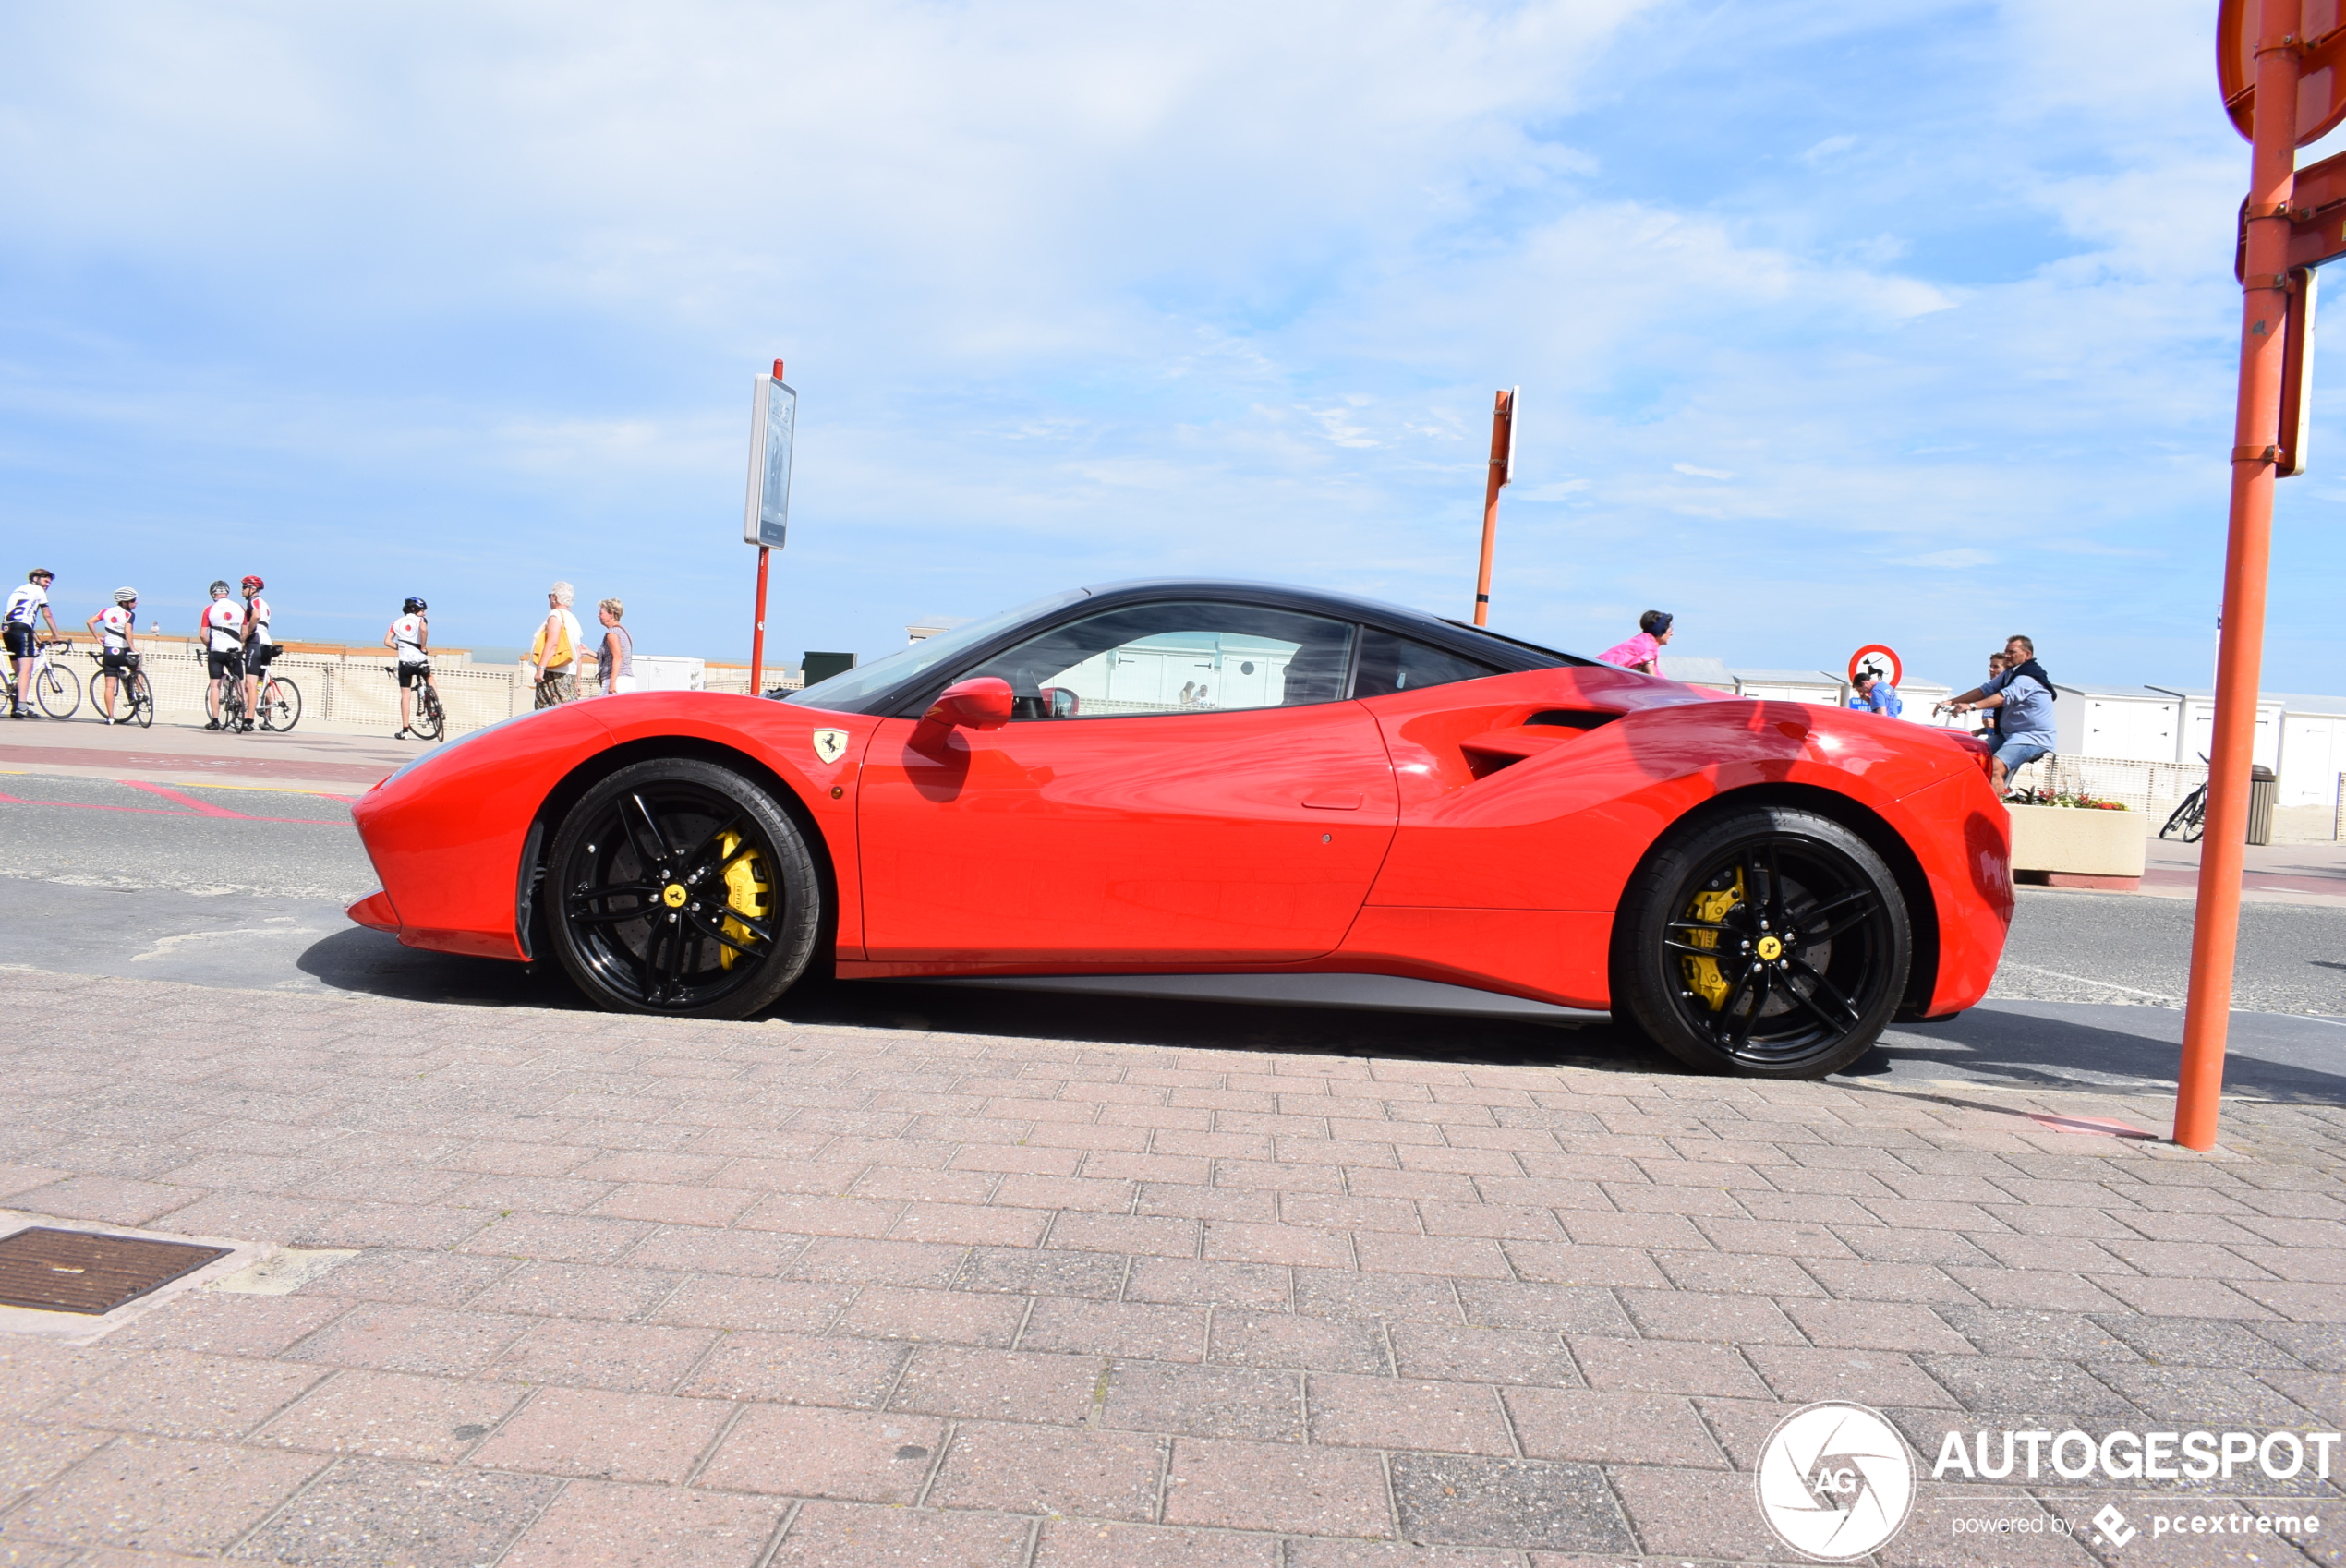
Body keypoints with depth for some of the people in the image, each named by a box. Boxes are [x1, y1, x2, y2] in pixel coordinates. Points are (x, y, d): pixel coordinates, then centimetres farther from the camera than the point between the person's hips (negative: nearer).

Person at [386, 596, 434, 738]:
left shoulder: (397, 622, 13)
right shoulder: (420, 620, 3)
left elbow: (387, 641, 2)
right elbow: (423, 630, -22)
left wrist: (401, 648, 13)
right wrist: (423, 648, -11)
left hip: (405, 663, 2)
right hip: (420, 661, -2)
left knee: (405, 695, 5)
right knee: (429, 678, 30)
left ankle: (404, 730, 1)